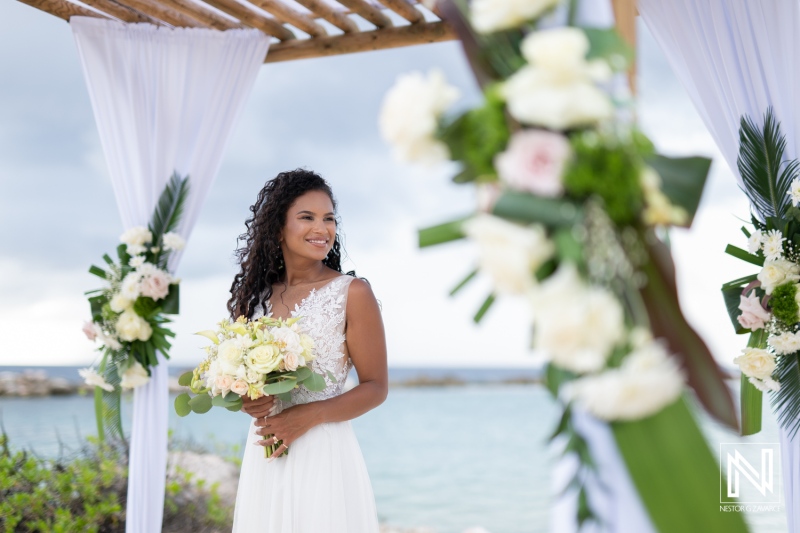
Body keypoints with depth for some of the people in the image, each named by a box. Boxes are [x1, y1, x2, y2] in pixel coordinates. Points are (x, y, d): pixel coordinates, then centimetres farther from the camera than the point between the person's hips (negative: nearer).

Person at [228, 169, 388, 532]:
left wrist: (309, 416, -17)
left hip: (324, 453, -4)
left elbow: (376, 388, -6)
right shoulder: (257, 294, 6)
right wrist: (246, 401, -6)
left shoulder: (352, 293, -7)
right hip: (263, 455, 4)